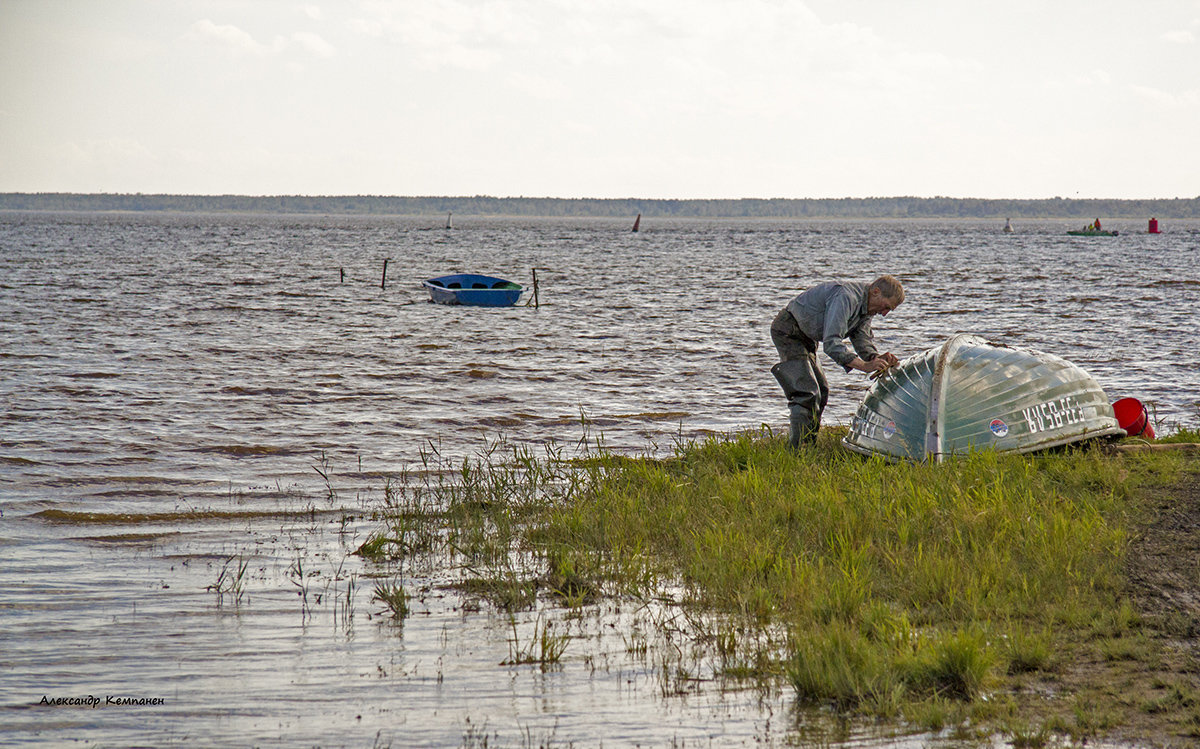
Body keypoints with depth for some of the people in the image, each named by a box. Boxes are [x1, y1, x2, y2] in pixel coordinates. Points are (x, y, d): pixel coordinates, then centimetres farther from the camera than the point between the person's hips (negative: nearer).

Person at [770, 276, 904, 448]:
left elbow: (863, 342, 0)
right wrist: (865, 366, -41)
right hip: (787, 331, -10)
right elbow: (831, 343, -36)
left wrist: (877, 358, -22)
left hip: (805, 336, 10)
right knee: (807, 392, -19)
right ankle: (797, 448, -22)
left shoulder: (865, 307, 1)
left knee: (821, 392, 12)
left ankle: (809, 446, 19)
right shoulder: (845, 298, -31)